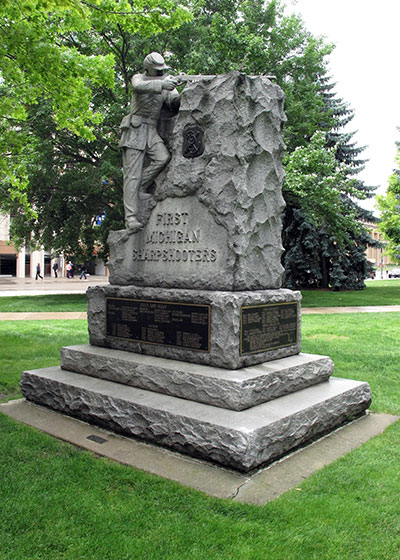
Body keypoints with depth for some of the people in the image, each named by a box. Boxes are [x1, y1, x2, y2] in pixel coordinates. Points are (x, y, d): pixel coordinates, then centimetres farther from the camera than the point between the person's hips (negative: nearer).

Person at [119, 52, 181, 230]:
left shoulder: (167, 84, 14)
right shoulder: (138, 78, 3)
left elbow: (175, 103, 0)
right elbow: (139, 87, -22)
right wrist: (161, 84, -35)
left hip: (151, 130, 4)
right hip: (135, 128, -4)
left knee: (163, 157, -25)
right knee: (132, 173, -10)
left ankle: (139, 188, -6)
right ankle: (131, 216, -12)